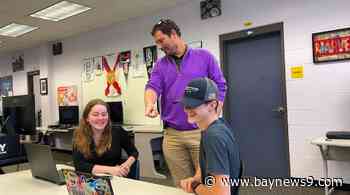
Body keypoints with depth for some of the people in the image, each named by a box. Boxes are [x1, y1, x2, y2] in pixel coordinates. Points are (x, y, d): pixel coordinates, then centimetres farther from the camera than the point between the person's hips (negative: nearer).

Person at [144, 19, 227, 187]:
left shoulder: (204, 57, 4)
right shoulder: (160, 65, 11)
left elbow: (220, 87, 3)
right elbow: (152, 87, -4)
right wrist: (149, 104, -27)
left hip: (202, 132, -2)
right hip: (172, 135, 3)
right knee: (182, 186, 12)